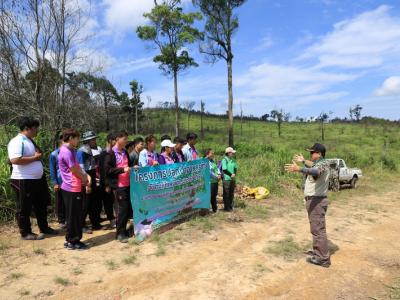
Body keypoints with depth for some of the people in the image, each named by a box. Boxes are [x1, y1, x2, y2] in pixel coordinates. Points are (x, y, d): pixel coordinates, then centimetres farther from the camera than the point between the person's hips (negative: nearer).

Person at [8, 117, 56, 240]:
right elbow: (15, 160, -29)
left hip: (38, 179, 10)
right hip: (24, 181, -10)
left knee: (41, 205, 18)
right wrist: (35, 157, -21)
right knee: (24, 208, 6)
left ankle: (44, 228, 32)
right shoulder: (17, 142, -17)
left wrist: (39, 154, 6)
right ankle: (26, 233, 19)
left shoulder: (30, 141, 13)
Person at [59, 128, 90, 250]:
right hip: (72, 189, -10)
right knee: (73, 216, 1)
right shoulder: (66, 152, -18)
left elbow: (78, 168, 16)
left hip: (74, 188, 10)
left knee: (76, 216, 16)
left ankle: (71, 240, 26)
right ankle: (72, 242, 13)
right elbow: (75, 171, -15)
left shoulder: (70, 151, 14)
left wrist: (87, 176, 1)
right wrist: (85, 179, 2)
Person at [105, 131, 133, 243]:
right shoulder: (111, 153, -7)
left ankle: (123, 229, 24)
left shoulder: (125, 152, 15)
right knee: (122, 209, -3)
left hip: (127, 184, 7)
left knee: (128, 207, 9)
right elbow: (108, 170, -13)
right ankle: (120, 233, 9)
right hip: (118, 185, -7)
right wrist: (122, 169, -20)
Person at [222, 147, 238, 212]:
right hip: (226, 179, -7)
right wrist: (231, 175, -14)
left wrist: (234, 174, -3)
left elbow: (235, 168, 16)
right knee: (226, 194, 1)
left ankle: (231, 206, 24)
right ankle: (226, 207, 9)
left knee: (231, 193, 13)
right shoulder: (224, 160, -10)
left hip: (233, 179, 7)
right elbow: (224, 169, -16)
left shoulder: (233, 160, 10)